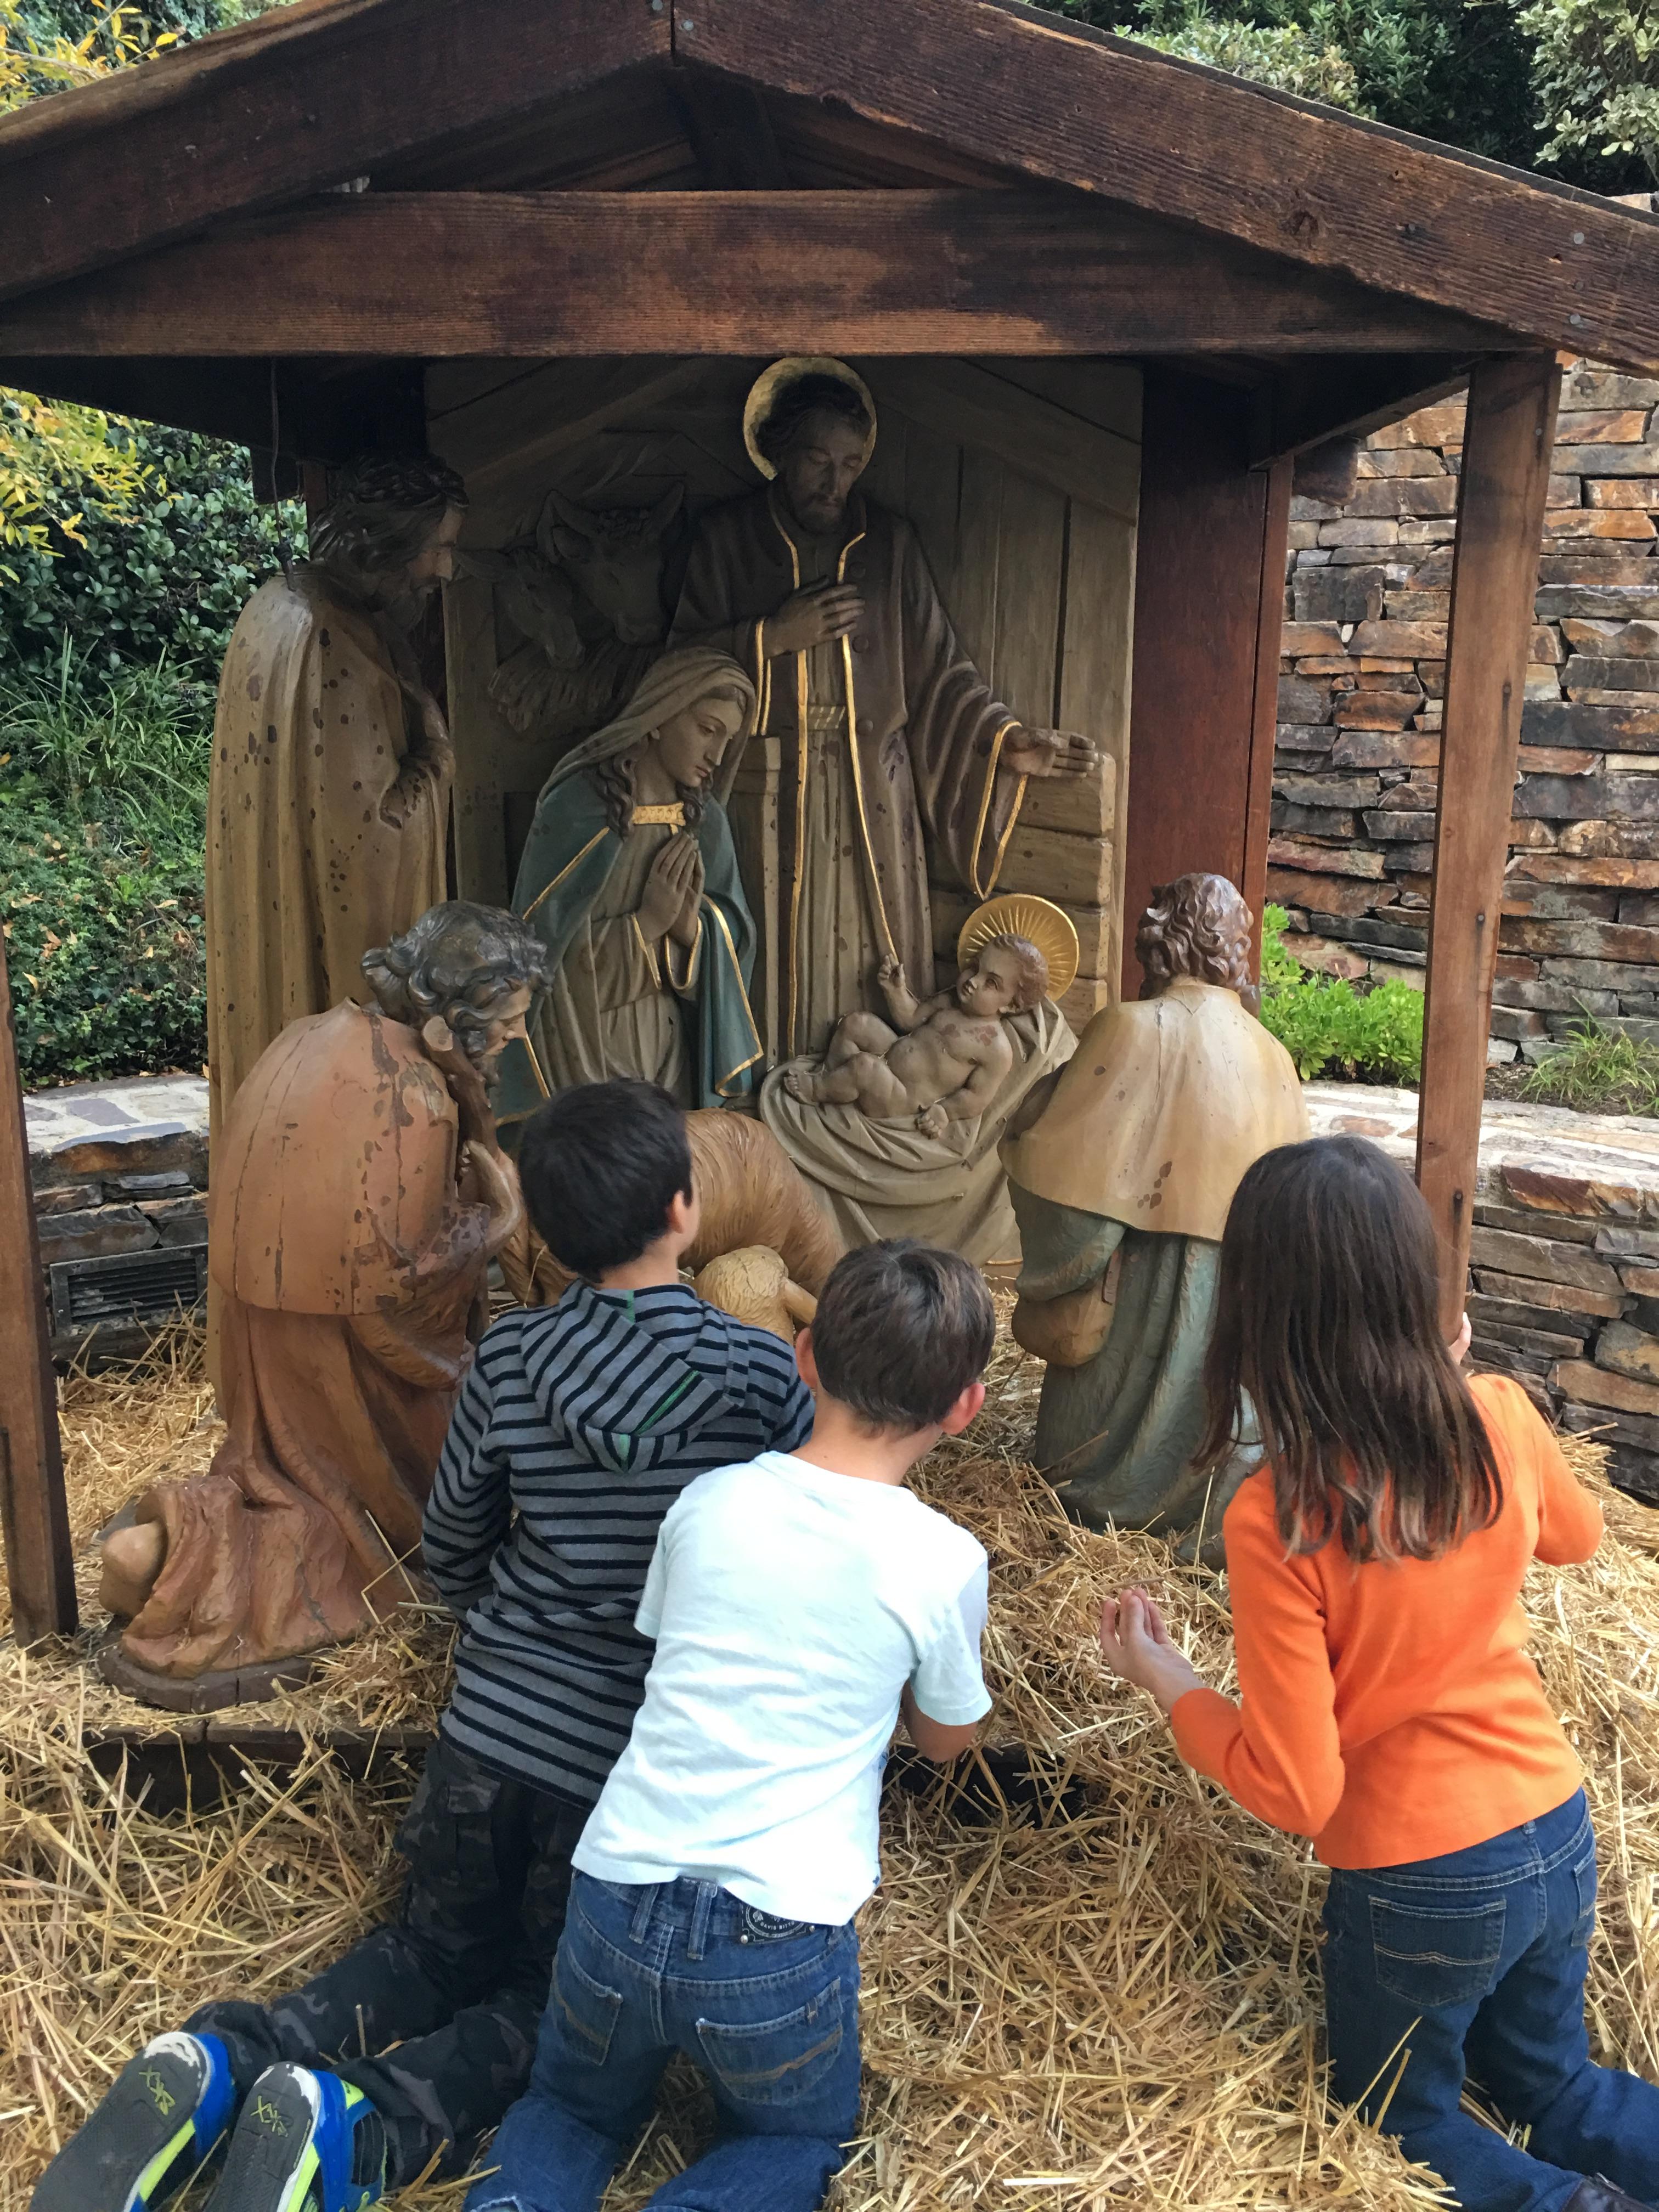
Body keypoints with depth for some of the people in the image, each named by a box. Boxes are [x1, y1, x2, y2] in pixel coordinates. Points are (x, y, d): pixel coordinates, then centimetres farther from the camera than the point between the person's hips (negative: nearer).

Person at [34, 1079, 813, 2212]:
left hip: (489, 1725, 3)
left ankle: (223, 2064, 1)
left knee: (442, 1948, 26)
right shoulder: (764, 1375, -13)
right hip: (634, 1758, -3)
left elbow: (452, 1550, 8)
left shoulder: (509, 1357, -4)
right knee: (551, 2000, 16)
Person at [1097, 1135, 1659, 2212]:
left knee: (1408, 2120, 26)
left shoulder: (1275, 1522, -28)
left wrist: (1164, 1680, -7)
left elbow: (1296, 1790, -20)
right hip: (1562, 1839, 5)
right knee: (1551, 2084, 30)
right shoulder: (1499, 1418, -14)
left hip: (1420, 1886, -4)